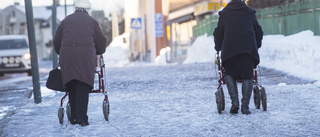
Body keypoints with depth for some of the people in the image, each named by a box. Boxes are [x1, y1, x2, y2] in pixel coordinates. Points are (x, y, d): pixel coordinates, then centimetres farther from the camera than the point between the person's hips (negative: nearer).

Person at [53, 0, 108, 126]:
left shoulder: (66, 21, 19)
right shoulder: (91, 21, 14)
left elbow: (56, 42, 21)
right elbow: (101, 41, 15)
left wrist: (62, 53, 37)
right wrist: (99, 52, 34)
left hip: (67, 55, 2)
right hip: (86, 55, -2)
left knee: (71, 87, 8)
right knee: (83, 87, -4)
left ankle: (74, 118, 10)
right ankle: (82, 118, -11)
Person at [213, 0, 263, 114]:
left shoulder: (224, 14, 21)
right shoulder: (250, 12, 23)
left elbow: (218, 33, 24)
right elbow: (258, 31, 27)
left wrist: (218, 48, 38)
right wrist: (257, 46, 41)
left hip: (229, 48, 0)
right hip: (249, 48, 1)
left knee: (229, 74, 10)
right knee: (247, 76, 5)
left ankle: (234, 102, -6)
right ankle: (245, 106, -3)